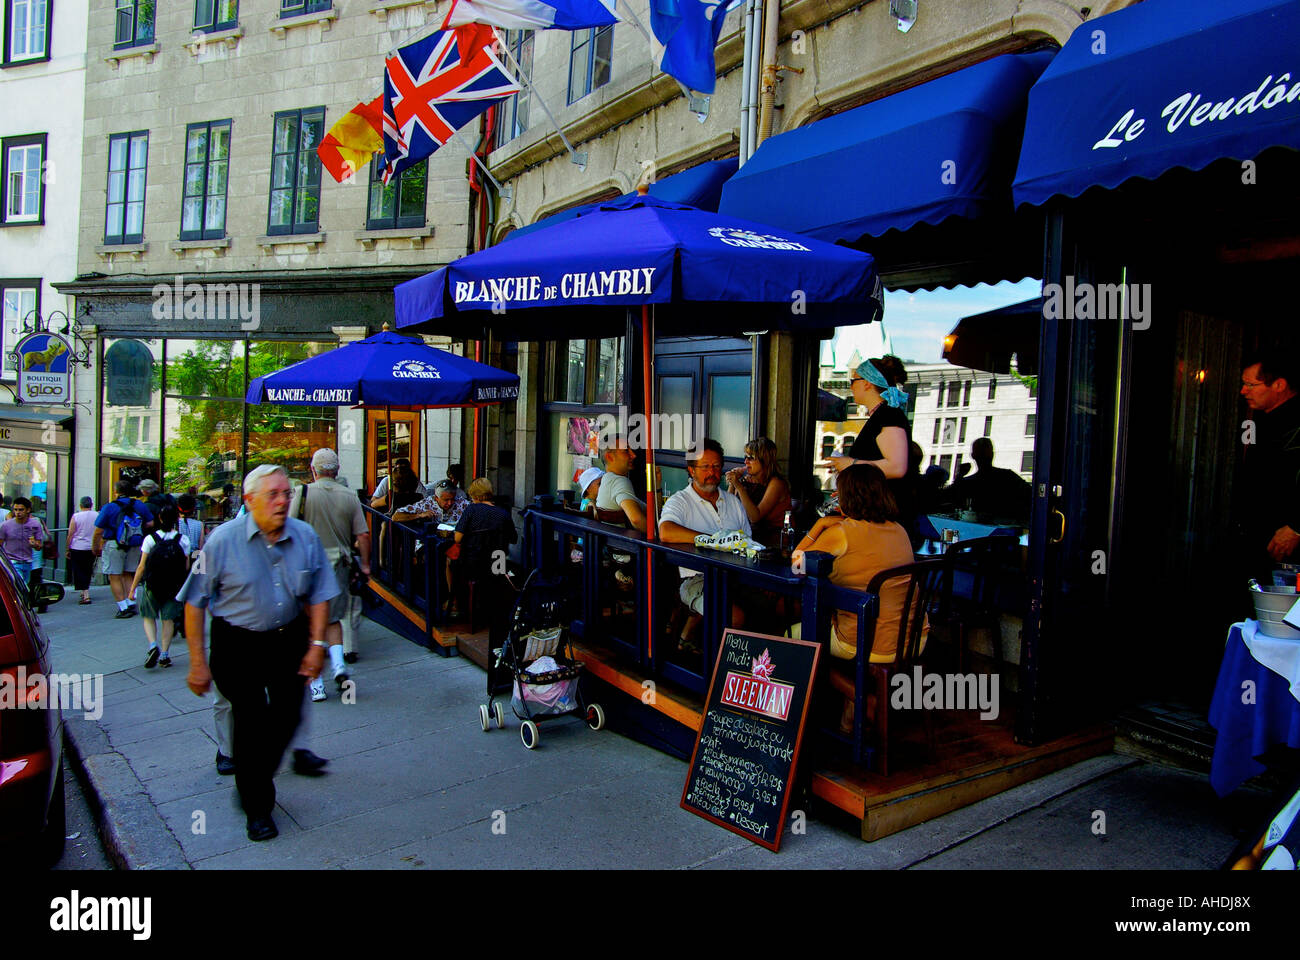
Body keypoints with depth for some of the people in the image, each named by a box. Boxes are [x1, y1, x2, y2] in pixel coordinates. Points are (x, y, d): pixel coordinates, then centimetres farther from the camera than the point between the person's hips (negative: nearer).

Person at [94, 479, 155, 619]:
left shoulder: (109, 508, -8)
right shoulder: (141, 505, 1)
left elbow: (98, 531, -6)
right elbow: (150, 524, 7)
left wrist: (95, 547, 7)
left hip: (114, 546, -4)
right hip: (136, 545, 4)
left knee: (114, 577, 2)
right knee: (127, 575, 17)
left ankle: (123, 608, -3)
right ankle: (131, 603, 10)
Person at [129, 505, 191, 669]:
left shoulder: (150, 538, -6)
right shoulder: (183, 540, -5)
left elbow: (142, 566, -5)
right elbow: (187, 566, -5)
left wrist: (133, 588, 2)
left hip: (152, 585, -1)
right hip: (174, 587, 1)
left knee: (149, 617, 16)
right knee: (168, 619, 11)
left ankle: (153, 646, -6)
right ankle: (164, 654, 9)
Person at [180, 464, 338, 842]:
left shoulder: (305, 537, -6)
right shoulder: (223, 540, -15)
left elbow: (318, 595, 2)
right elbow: (195, 603, -10)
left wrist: (316, 644, -3)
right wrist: (198, 662, -11)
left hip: (289, 639, 3)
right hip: (237, 644, -3)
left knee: (287, 715, 9)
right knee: (250, 722, 0)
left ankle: (256, 778, 39)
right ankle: (257, 807, 21)